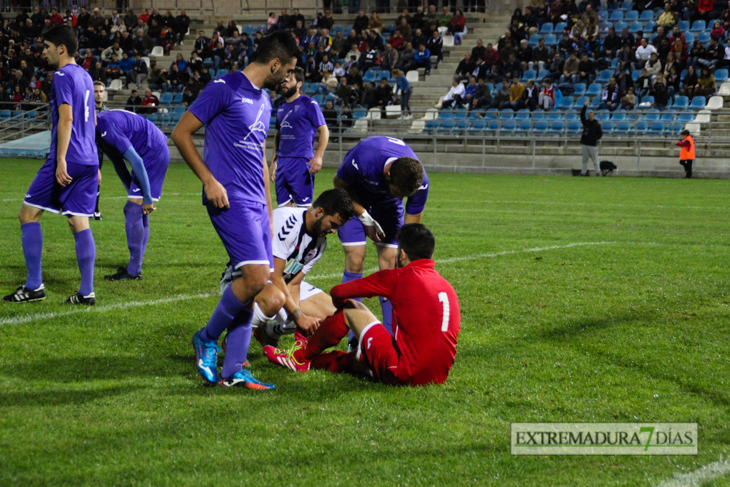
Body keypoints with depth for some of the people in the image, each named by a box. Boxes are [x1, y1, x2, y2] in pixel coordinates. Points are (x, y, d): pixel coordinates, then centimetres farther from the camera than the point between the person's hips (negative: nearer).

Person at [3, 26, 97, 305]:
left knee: (28, 214, 1)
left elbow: (66, 118, -18)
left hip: (67, 161, -8)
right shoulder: (85, 76, 18)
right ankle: (86, 292, 1)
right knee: (80, 224, 6)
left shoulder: (63, 76, -9)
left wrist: (61, 160, -21)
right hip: (89, 160, 8)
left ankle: (34, 285, -1)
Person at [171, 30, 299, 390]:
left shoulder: (264, 101, 19)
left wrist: (268, 212, 24)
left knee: (250, 282, 5)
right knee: (256, 276, -19)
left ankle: (232, 371, 9)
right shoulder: (224, 89, -7)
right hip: (230, 200, -9)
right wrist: (209, 180, -13)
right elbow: (180, 133, -7)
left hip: (256, 203, 9)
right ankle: (208, 338, 2)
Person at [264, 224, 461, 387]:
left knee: (350, 309, 13)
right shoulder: (447, 286, 13)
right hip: (440, 377, 7)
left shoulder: (398, 277, -4)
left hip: (403, 373, -7)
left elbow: (338, 292, 0)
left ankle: (301, 356, 30)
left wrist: (342, 307, 25)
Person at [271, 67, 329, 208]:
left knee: (304, 207, -8)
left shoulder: (308, 104, -3)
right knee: (284, 206, 7)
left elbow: (324, 130, -7)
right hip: (282, 163, 7)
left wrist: (318, 156, -20)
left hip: (301, 161, -7)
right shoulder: (281, 107, 17)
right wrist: (274, 161, 19)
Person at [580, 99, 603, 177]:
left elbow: (600, 133, 1)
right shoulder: (586, 122, 10)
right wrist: (585, 106, -5)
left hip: (592, 145, -4)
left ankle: (598, 172, 0)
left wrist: (595, 138, -13)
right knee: (584, 160, 8)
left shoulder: (597, 125, 1)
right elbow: (582, 115, 3)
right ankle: (583, 172, 12)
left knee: (595, 160, -3)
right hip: (584, 144, 4)